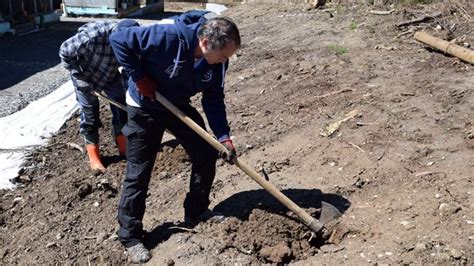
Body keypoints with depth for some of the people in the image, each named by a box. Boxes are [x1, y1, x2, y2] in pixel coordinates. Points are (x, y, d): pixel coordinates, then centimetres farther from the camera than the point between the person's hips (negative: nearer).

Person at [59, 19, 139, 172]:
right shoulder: (91, 37, -41)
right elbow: (65, 52, -24)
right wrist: (79, 78, -24)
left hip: (112, 74, 4)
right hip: (86, 76, -4)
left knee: (122, 109, 7)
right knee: (90, 115, 2)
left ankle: (124, 148, 25)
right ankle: (94, 156, 16)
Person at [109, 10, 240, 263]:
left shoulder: (216, 62, -16)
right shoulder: (167, 36, -35)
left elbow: (214, 100, -8)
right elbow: (118, 39, -30)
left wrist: (223, 136, -18)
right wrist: (139, 77, -27)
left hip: (179, 106, 6)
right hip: (145, 108, -5)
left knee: (206, 155, 4)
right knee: (138, 173, -2)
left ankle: (196, 214, 25)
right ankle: (130, 237, 14)